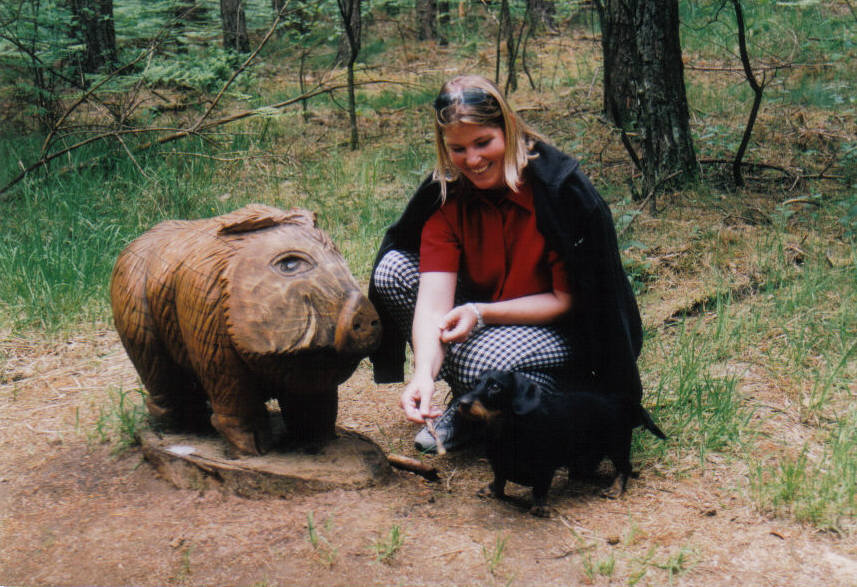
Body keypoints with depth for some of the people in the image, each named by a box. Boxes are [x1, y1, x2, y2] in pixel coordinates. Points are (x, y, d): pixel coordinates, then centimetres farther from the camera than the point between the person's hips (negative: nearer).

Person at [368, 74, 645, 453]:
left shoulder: (561, 187, -23)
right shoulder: (445, 194, -11)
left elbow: (566, 300, -18)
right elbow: (434, 295, -22)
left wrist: (482, 312, -30)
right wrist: (424, 374, -39)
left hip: (565, 329, -5)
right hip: (489, 319, 6)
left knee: (487, 360, -36)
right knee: (393, 270, -12)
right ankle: (467, 402, -3)